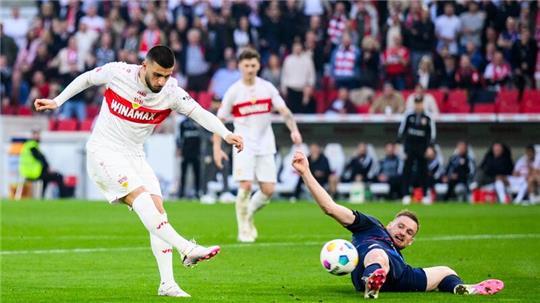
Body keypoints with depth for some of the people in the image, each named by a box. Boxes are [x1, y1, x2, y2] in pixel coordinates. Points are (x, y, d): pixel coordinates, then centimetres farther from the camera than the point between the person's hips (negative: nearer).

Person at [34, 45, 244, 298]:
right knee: (141, 197, -25)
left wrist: (226, 134, -33)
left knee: (157, 208, -8)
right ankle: (187, 250, -37)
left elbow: (200, 114, -17)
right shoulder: (118, 72, -14)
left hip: (134, 156, 5)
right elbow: (86, 79, 5)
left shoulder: (171, 92, -9)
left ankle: (167, 284, -8)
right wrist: (56, 102, 7)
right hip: (104, 151, -5)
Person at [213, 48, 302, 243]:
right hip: (243, 145, -3)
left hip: (265, 146, 3)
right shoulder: (233, 92, -3)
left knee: (268, 190, -3)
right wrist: (217, 148, -6)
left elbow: (284, 111, 0)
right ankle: (243, 229, -3)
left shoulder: (267, 88, 2)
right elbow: (219, 120, 1)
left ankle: (248, 215, 24)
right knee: (246, 186, -17)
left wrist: (294, 130, -18)